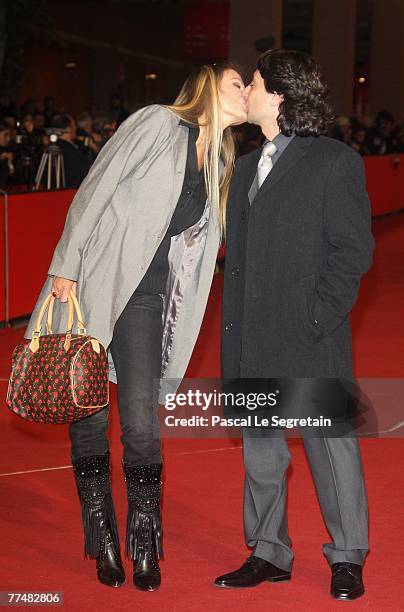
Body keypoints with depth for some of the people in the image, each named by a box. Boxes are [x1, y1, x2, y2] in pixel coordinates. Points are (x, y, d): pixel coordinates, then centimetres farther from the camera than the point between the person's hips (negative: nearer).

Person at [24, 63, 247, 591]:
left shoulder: (222, 165, 13)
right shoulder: (159, 123, -6)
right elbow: (96, 189, -9)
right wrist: (66, 265, -14)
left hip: (145, 295, 4)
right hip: (90, 285, -4)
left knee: (141, 423, -4)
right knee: (89, 418, 2)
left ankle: (145, 546, 8)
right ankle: (103, 540, 15)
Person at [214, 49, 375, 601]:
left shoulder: (335, 162, -5)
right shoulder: (245, 168, 16)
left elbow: (354, 249, -9)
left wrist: (319, 317, -14)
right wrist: (235, 325, 9)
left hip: (309, 337, -7)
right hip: (252, 342, 7)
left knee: (331, 445, 3)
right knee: (260, 450, 12)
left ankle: (346, 559, 16)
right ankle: (268, 553, 25)